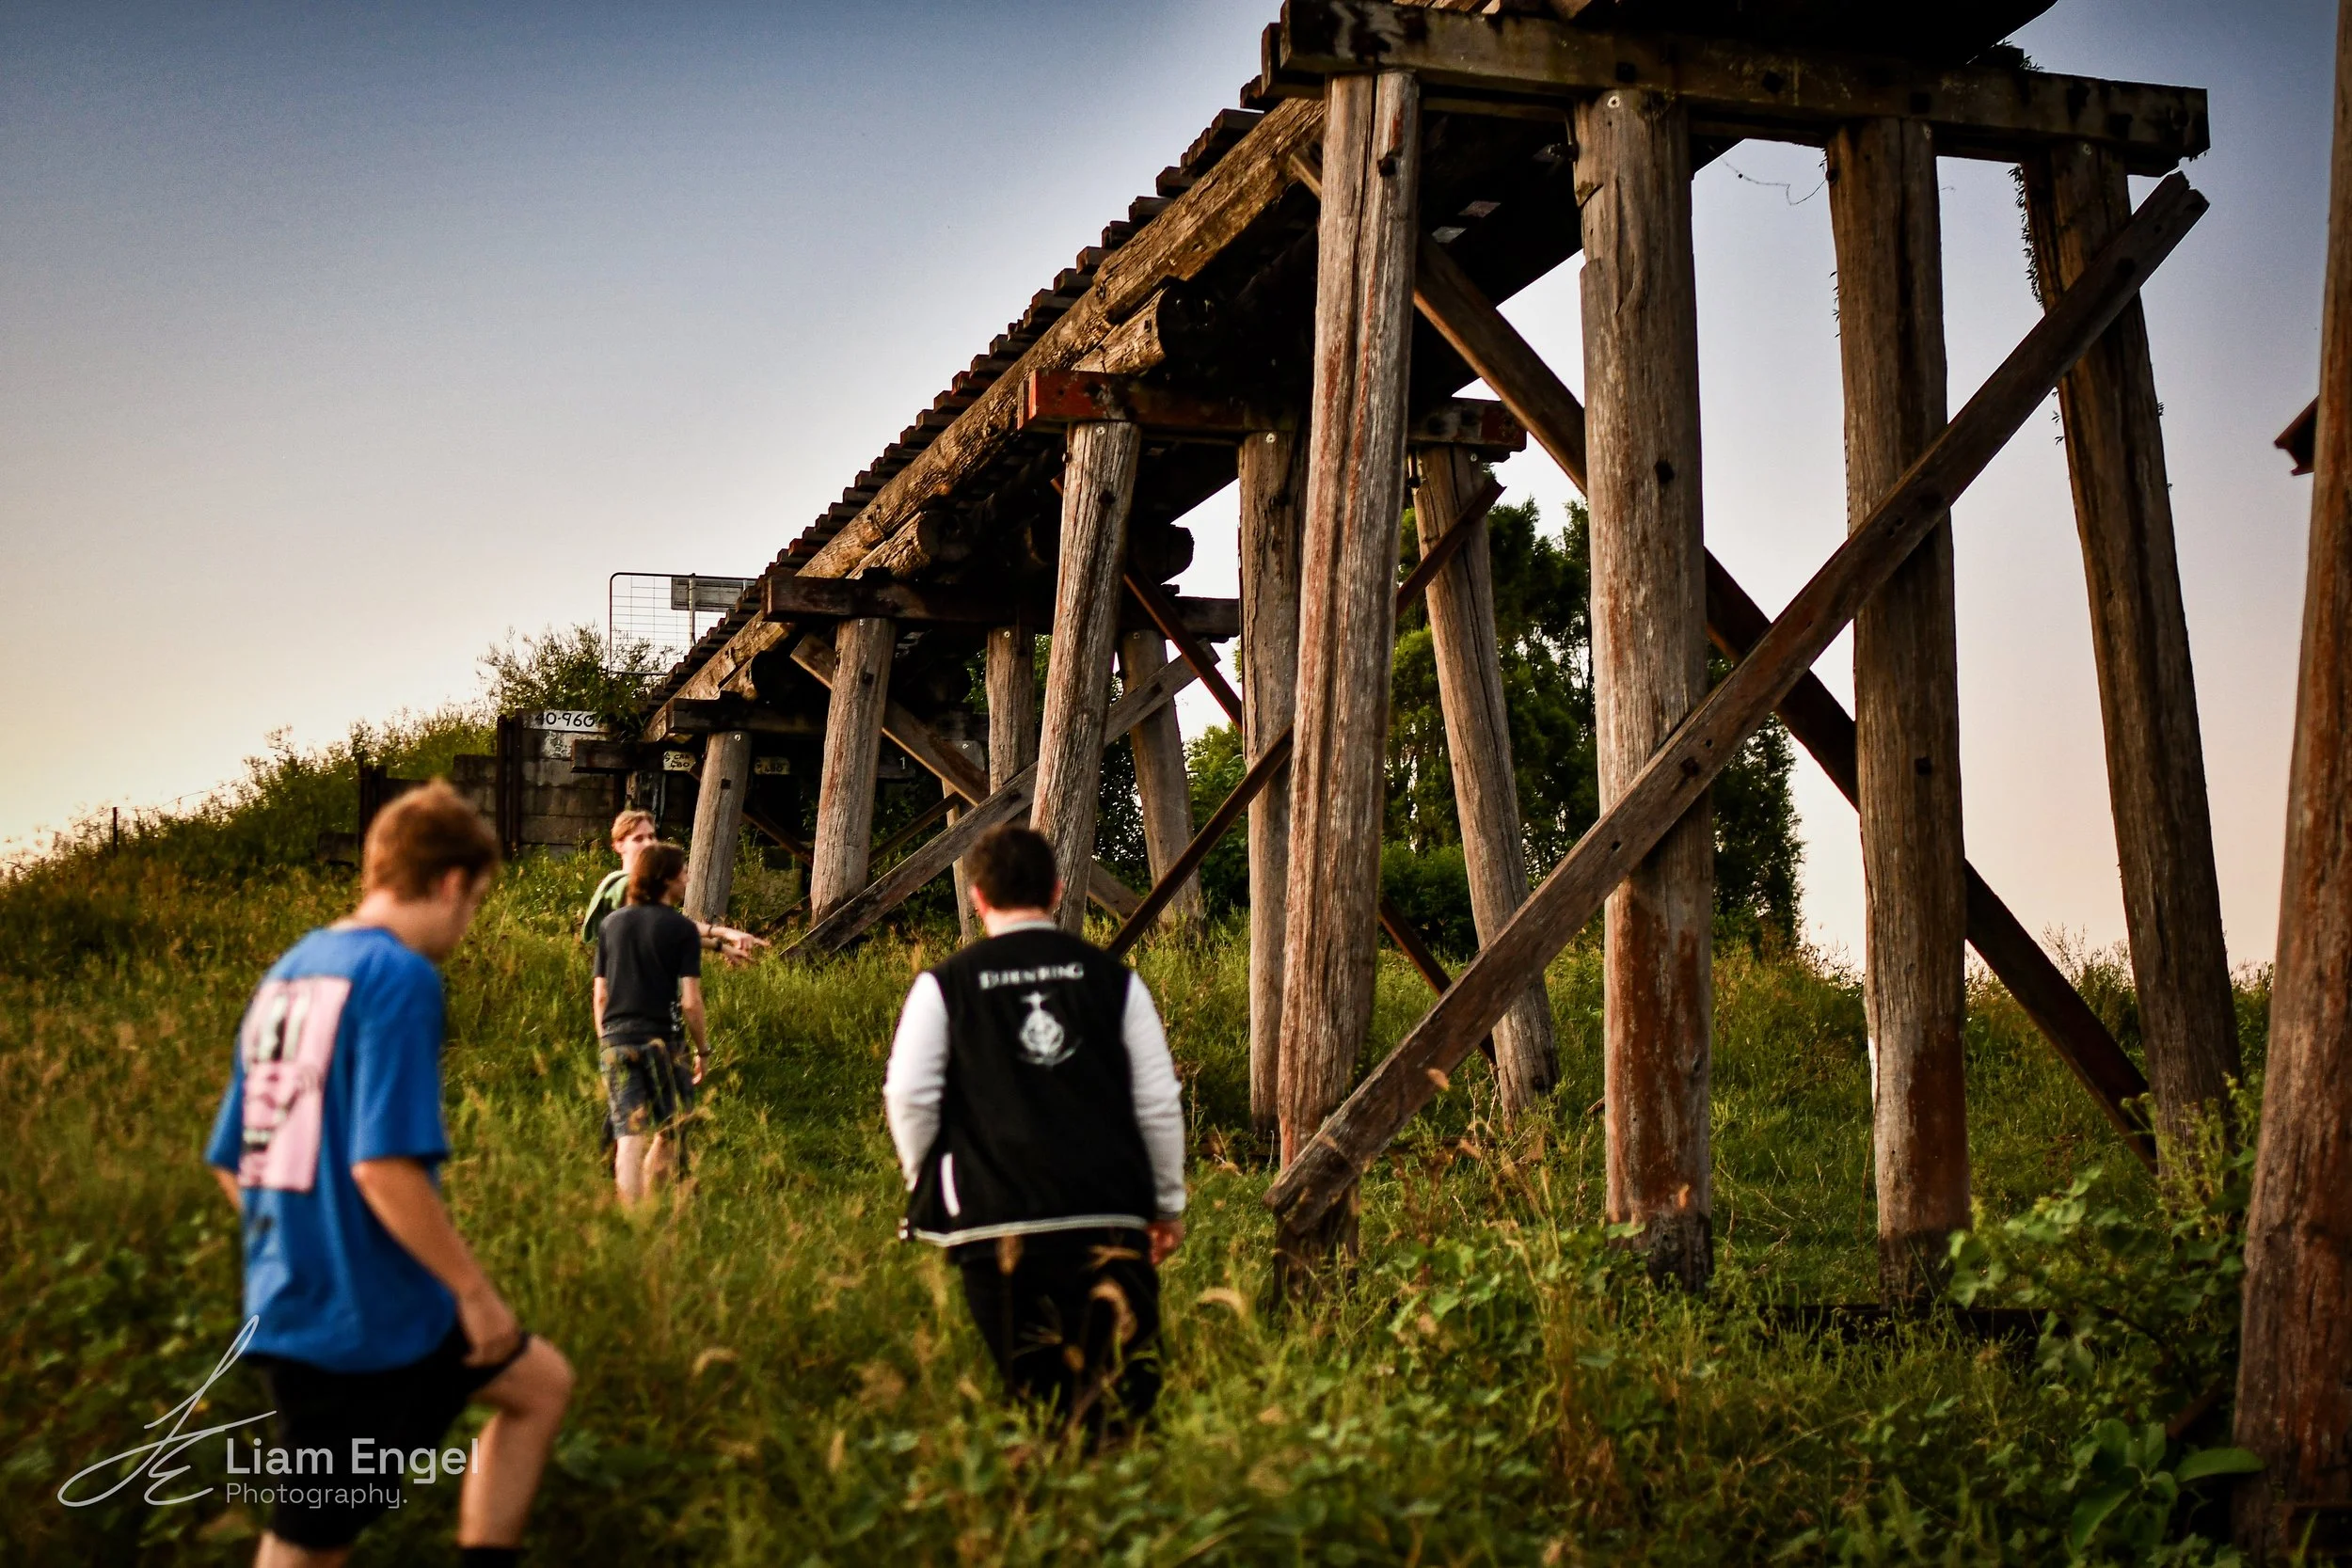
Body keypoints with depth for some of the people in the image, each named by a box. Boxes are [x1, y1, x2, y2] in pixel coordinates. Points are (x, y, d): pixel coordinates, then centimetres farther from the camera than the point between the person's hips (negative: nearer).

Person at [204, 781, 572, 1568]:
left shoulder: (286, 974, 11)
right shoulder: (402, 978, -15)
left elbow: (231, 1162, 14)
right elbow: (384, 1166, -24)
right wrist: (476, 1290, -15)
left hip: (288, 1302, 9)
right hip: (373, 1321, -9)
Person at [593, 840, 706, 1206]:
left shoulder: (612, 924, 10)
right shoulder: (681, 928, -5)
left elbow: (600, 995, 12)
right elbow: (690, 1001, -8)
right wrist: (702, 1049, 3)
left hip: (615, 1039, 4)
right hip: (661, 1038, -4)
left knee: (629, 1138, 0)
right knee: (667, 1136, 11)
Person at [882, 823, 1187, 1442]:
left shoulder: (945, 985, 4)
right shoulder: (1113, 978, 8)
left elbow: (908, 1096, -1)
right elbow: (1159, 1100, 8)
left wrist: (927, 1189, 15)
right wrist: (1169, 1203, 18)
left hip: (994, 1218, 0)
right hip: (1111, 1211, 1)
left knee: (1033, 1389, 5)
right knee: (1125, 1390, 3)